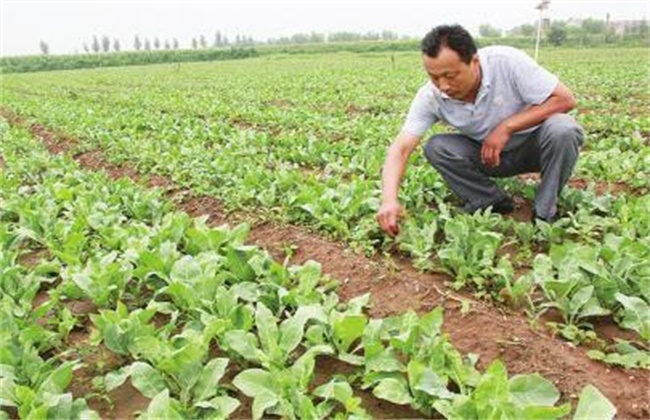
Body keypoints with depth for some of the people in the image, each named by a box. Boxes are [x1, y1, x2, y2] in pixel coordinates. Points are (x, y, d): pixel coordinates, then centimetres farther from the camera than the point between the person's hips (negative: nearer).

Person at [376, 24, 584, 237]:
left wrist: (506, 127, -30)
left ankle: (545, 214, -13)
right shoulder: (430, 97, -20)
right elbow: (401, 148, -25)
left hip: (533, 146, -2)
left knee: (562, 129, -34)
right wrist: (389, 199, -41)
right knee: (435, 147, -22)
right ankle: (495, 203, -5)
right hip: (489, 155, 2)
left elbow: (565, 99, -22)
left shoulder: (507, 61, -27)